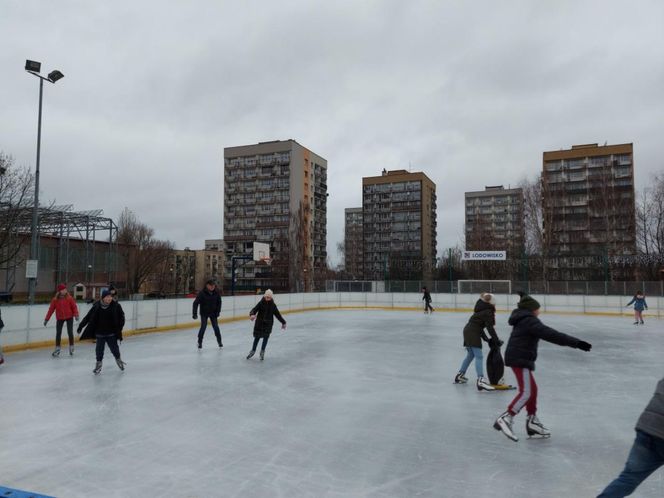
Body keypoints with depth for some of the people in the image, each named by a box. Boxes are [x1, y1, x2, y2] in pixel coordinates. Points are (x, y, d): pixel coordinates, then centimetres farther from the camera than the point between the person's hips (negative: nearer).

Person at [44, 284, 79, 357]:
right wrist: (46, 319, -2)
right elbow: (51, 309, -3)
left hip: (69, 317, -1)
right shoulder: (55, 300, -7)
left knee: (70, 332, 1)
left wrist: (76, 315, -19)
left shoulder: (69, 298, -9)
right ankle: (57, 349, 17)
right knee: (58, 333, 4)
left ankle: (71, 348, 17)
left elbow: (74, 307, -8)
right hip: (59, 318, 1)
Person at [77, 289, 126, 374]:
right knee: (99, 349, 7)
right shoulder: (96, 306, -9)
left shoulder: (116, 306, -11)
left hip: (111, 332, -1)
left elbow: (121, 317, -2)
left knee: (114, 347, 7)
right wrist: (80, 326, 1)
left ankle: (118, 359, 34)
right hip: (100, 333, 1)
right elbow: (88, 317, 0)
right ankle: (98, 363, 28)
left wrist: (119, 327, -8)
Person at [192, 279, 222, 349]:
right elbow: (196, 303, -20)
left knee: (216, 326, -1)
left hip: (213, 313, 2)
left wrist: (218, 312, -5)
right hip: (204, 313, -2)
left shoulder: (216, 293, -11)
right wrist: (194, 313, -24)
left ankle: (219, 341, 15)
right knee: (203, 326, -11)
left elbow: (219, 302, 1)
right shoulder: (202, 293, -21)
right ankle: (200, 342, 5)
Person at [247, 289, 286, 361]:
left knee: (266, 337, 3)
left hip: (268, 323, 1)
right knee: (257, 337, 8)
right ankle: (253, 351, 28)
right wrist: (252, 314, -40)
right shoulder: (261, 303, -8)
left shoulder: (273, 305, -2)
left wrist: (283, 322, 9)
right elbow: (254, 309, -17)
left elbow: (277, 314, 6)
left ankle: (262, 352, 22)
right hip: (259, 322, -1)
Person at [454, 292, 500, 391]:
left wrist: (485, 338, 18)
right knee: (479, 357, -13)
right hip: (473, 333, -9)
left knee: (470, 355, 22)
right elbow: (490, 328, -13)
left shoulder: (482, 310, 20)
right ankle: (480, 380, -23)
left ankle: (460, 375, 33)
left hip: (468, 331, 9)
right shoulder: (488, 312, -8)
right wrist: (497, 340, -7)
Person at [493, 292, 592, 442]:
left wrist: (525, 299, 60)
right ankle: (505, 419, -18)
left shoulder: (523, 319, 16)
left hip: (518, 358, 11)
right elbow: (551, 335, -26)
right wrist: (575, 342, -29)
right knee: (526, 392, -14)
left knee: (532, 389, 18)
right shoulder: (530, 321, -15)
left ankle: (532, 421, 27)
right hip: (520, 359, -11)